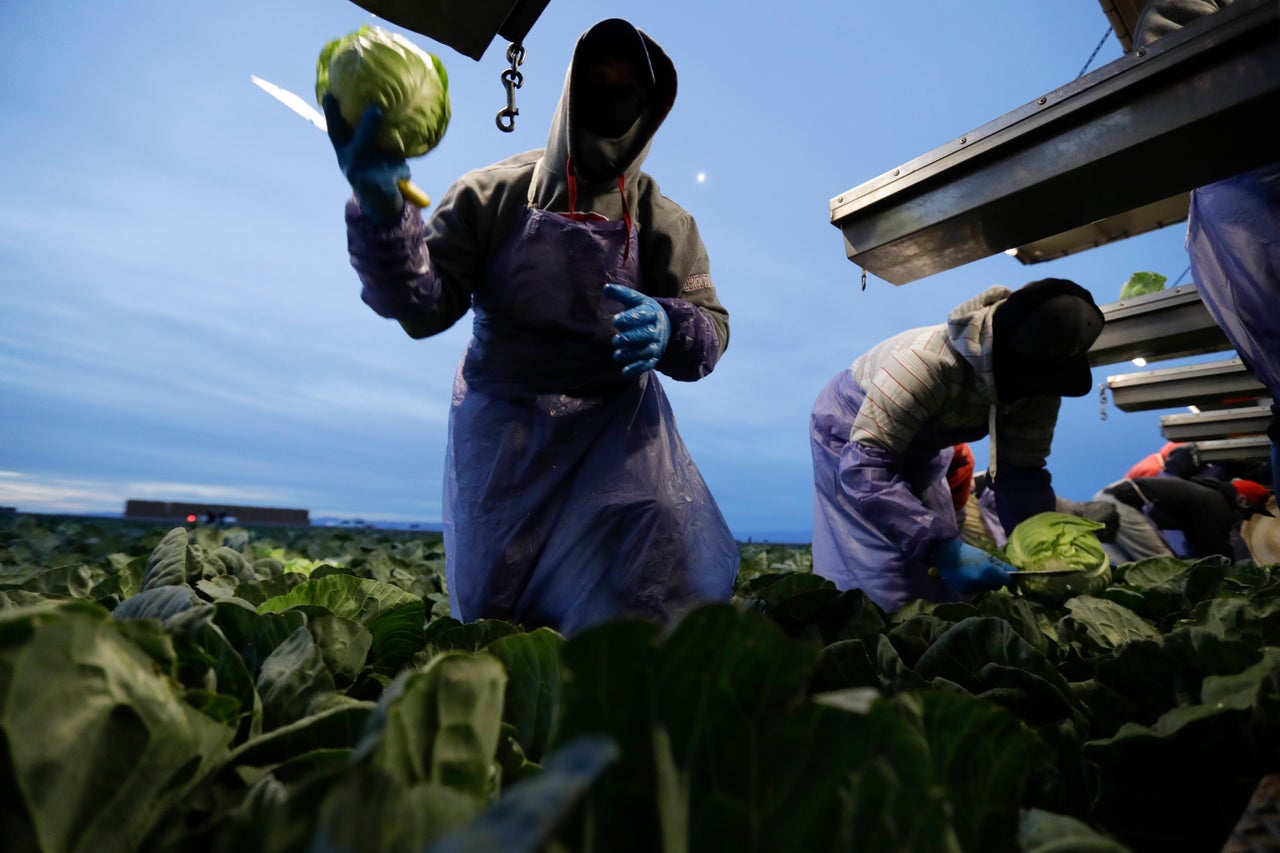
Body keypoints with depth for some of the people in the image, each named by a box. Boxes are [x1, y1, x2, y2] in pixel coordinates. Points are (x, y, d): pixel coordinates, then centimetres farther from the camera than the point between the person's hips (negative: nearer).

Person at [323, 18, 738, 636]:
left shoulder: (663, 221, 2)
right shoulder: (494, 193, -1)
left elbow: (711, 327, -2)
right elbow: (425, 307, -8)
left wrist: (666, 329, -25)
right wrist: (382, 213, -26)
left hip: (617, 428, 1)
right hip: (503, 428, 0)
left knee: (667, 599, -9)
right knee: (491, 618, 11)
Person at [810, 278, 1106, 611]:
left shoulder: (1038, 387, -17)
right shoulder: (930, 361, -40)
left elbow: (1022, 471, -8)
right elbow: (864, 465, -44)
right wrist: (944, 546, -48)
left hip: (919, 446, 7)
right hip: (851, 433, -7)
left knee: (945, 578, 11)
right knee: (885, 583, -12)